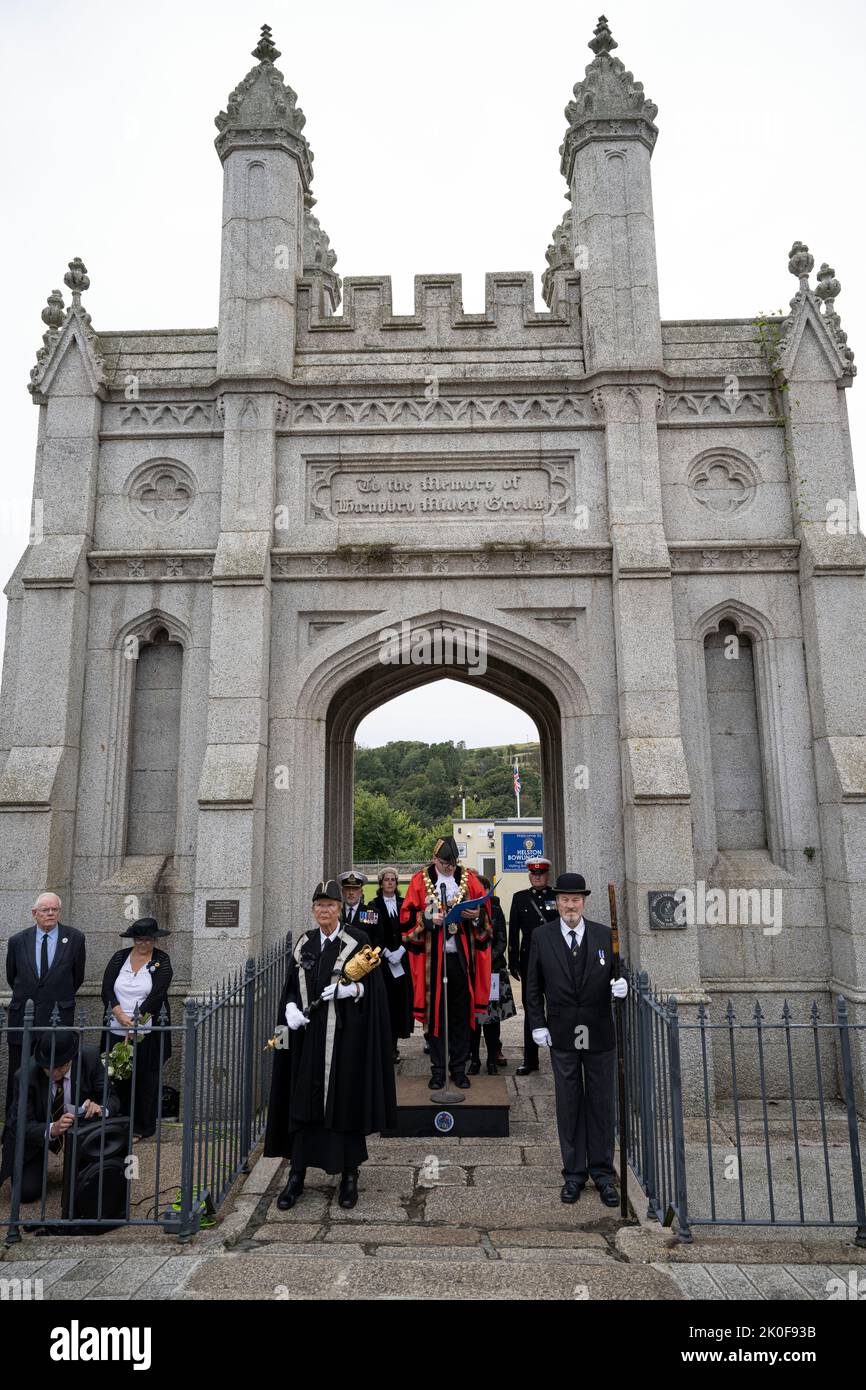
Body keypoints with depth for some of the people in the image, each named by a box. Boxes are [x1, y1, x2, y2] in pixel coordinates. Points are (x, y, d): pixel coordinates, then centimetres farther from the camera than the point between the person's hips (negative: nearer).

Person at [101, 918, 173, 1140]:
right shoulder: (119, 957, 6)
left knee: (145, 1079, 3)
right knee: (118, 1079, 5)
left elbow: (156, 995, -10)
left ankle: (141, 1127, 15)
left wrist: (136, 1022, -18)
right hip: (117, 1031, 2)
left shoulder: (162, 961, -2)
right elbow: (107, 990, -1)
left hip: (148, 1033, -2)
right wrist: (120, 1015, -15)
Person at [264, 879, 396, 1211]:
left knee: (345, 1103, 4)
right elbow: (291, 985, 12)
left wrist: (350, 989, -24)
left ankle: (349, 1174, 20)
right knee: (303, 1102, 6)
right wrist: (290, 1008, -6)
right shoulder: (304, 943, 8)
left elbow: (372, 985, -6)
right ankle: (297, 1175, 17)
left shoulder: (357, 941, -5)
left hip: (345, 1035, -3)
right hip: (308, 1034, 4)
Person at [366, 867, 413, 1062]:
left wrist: (400, 951, -8)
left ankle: (394, 1043, 8)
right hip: (382, 960, -3)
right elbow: (373, 935, -4)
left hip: (401, 959, 3)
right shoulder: (374, 905, 3)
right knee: (385, 1001, -6)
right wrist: (388, 954, -11)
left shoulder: (403, 904, 11)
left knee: (400, 1000, 1)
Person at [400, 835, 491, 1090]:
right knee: (435, 1012, 3)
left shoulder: (469, 879, 6)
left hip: (462, 956, 1)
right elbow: (408, 916, -1)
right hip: (432, 957, -1)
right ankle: (437, 1070, 14)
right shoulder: (420, 881, 1)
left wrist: (476, 916, -13)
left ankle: (459, 1068, 18)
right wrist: (429, 919, -18)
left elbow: (485, 914, 8)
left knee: (461, 1012, 6)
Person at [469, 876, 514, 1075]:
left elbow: (502, 941, 3)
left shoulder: (495, 911, 4)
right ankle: (474, 1059, 12)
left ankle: (493, 1058, 14)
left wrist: (488, 960, -10)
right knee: (472, 1015, 0)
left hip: (494, 969, 1)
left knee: (493, 1015, 2)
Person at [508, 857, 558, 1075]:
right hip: (529, 961, 1)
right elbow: (513, 932, 5)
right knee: (531, 1010, 6)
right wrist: (513, 962, 1)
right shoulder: (519, 898, 5)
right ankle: (530, 1059, 14)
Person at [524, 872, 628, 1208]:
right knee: (569, 1104, 9)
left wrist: (620, 986, -16)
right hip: (562, 1036, 0)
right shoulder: (541, 936, -3)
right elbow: (533, 985, 2)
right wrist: (538, 1024, -2)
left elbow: (616, 974, 7)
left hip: (600, 1034, 1)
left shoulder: (605, 935, -1)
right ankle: (574, 1173, 23)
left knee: (601, 1104, 10)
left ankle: (603, 1173, 24)